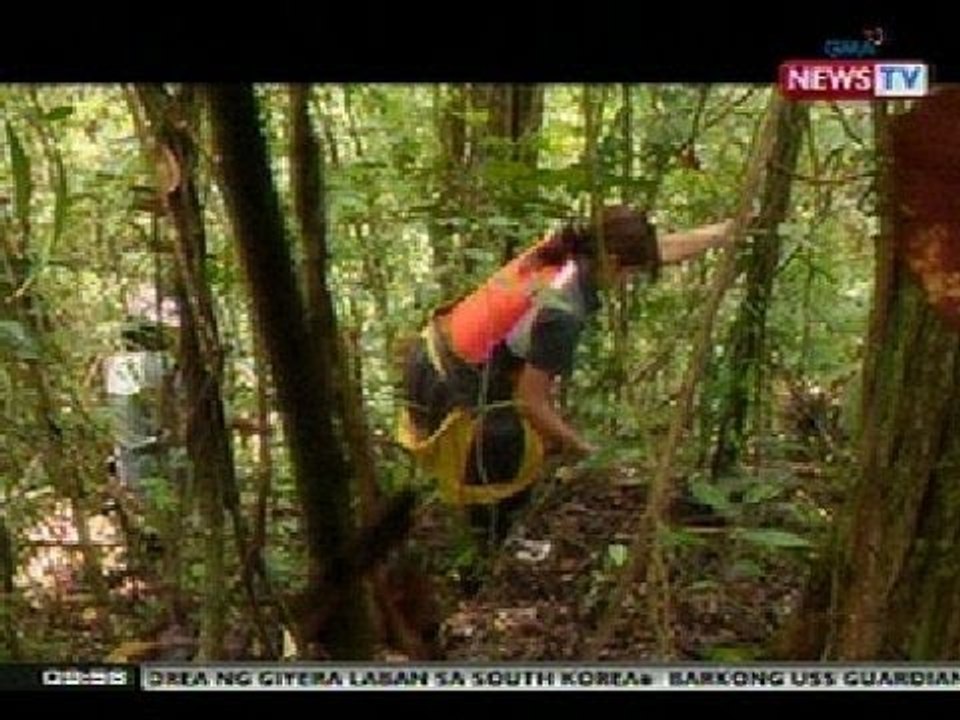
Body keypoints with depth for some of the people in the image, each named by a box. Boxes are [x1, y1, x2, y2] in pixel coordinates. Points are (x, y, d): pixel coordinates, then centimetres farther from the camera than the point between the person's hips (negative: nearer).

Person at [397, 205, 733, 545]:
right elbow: (532, 401, -20)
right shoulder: (561, 313, -29)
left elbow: (664, 249, 3)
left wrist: (733, 228, 8)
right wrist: (585, 449, -7)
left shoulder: (569, 250, -8)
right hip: (454, 391, -8)